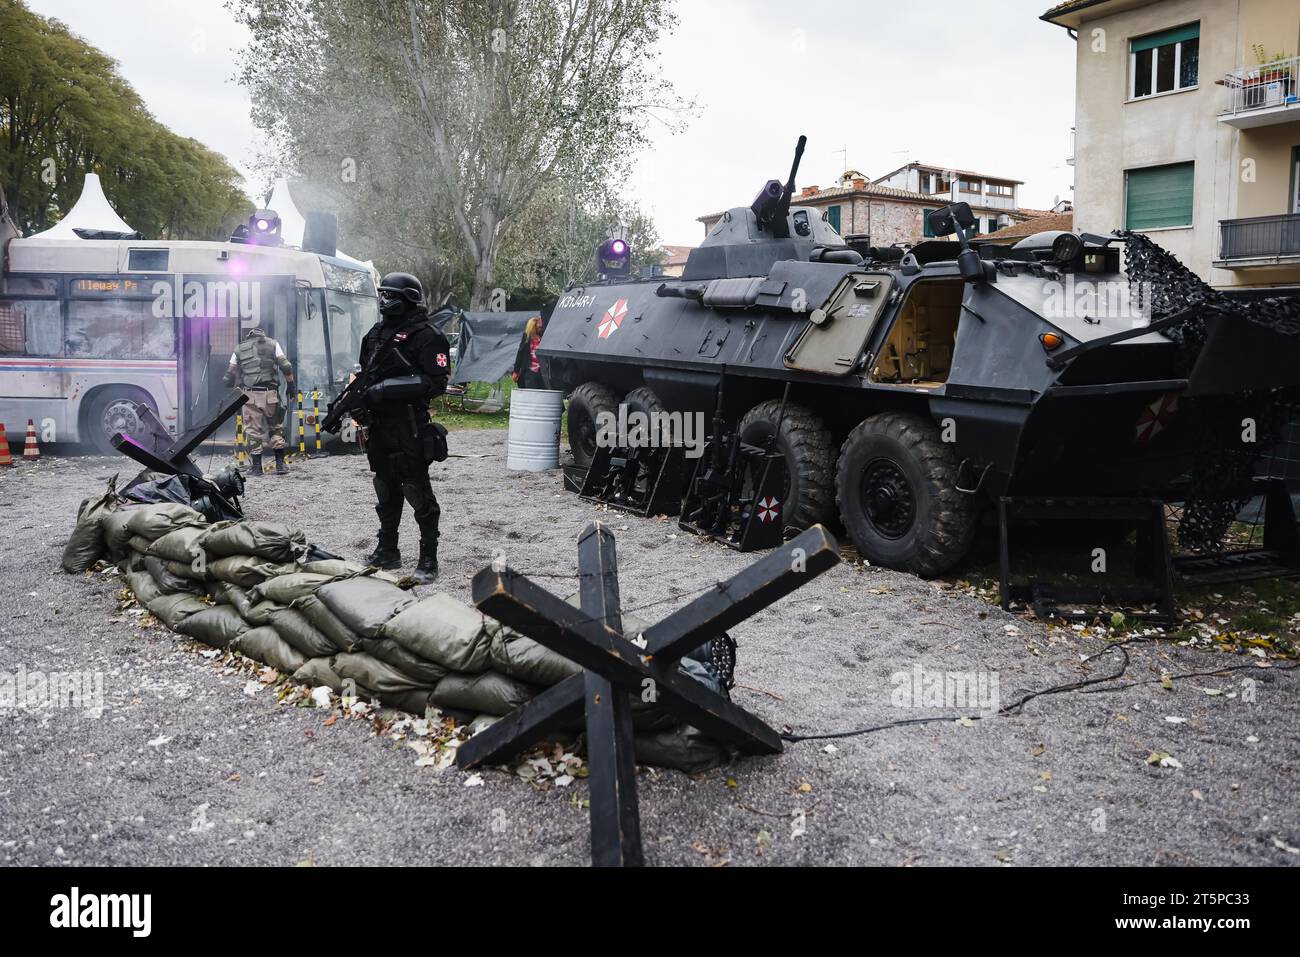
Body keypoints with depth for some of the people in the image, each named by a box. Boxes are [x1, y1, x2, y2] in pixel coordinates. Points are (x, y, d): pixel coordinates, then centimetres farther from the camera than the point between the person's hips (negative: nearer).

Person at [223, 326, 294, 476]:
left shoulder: (239, 349, 13)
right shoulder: (272, 344, 10)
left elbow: (230, 374, 12)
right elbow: (286, 367, 1)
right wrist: (290, 385, 10)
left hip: (249, 394, 0)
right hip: (270, 393, 0)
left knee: (253, 430, 4)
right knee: (276, 427, 10)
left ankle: (257, 466, 4)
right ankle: (280, 464, 4)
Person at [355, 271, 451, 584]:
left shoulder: (425, 336, -8)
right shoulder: (376, 333, 16)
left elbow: (436, 382, -16)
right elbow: (364, 373, 26)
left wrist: (387, 389, -20)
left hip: (409, 428, -8)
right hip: (378, 425, 8)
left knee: (418, 492, -5)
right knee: (386, 491, 16)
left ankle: (429, 559, 2)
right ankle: (387, 551, 28)